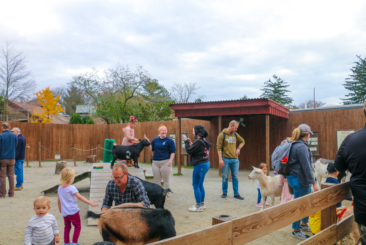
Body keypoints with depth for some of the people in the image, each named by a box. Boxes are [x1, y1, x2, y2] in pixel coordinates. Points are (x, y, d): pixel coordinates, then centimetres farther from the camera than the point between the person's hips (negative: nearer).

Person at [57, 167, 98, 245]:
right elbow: (79, 197, -20)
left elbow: (58, 200, 13)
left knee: (67, 227, 20)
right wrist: (90, 203, -20)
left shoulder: (59, 188, 5)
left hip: (64, 212, 7)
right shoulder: (71, 188, -16)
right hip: (73, 211, -7)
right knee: (77, 226, 7)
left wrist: (60, 209, 27)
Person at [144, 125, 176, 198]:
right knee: (156, 180, 12)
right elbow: (151, 149, 12)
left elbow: (173, 152, -5)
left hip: (165, 162, -5)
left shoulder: (169, 140, -3)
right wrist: (148, 142, 1)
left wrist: (171, 160, -17)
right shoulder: (155, 140, 10)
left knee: (166, 180, 4)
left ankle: (167, 195, 15)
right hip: (155, 162, 5)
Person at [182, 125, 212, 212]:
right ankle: (202, 204, 26)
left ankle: (198, 206, 7)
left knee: (196, 186, 1)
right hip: (206, 164, 10)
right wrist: (190, 143, 10)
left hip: (200, 165, -10)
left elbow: (189, 151, -15)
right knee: (200, 185, 18)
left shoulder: (198, 142, -19)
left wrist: (186, 141, -4)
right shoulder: (205, 141, 10)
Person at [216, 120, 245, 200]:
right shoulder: (222, 135, -7)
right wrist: (220, 159, -16)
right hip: (226, 159, -4)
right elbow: (219, 148, -10)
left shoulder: (235, 134, 9)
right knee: (225, 177, 4)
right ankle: (224, 193, 19)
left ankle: (236, 194, 15)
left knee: (235, 177, 7)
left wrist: (238, 148, 7)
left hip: (235, 159, 5)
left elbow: (242, 141, 25)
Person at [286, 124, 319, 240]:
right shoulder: (301, 147, -20)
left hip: (296, 177, 10)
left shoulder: (295, 145, 12)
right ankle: (296, 230, 16)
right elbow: (306, 167, -22)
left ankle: (304, 224, 37)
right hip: (299, 180, -10)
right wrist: (313, 182, -18)